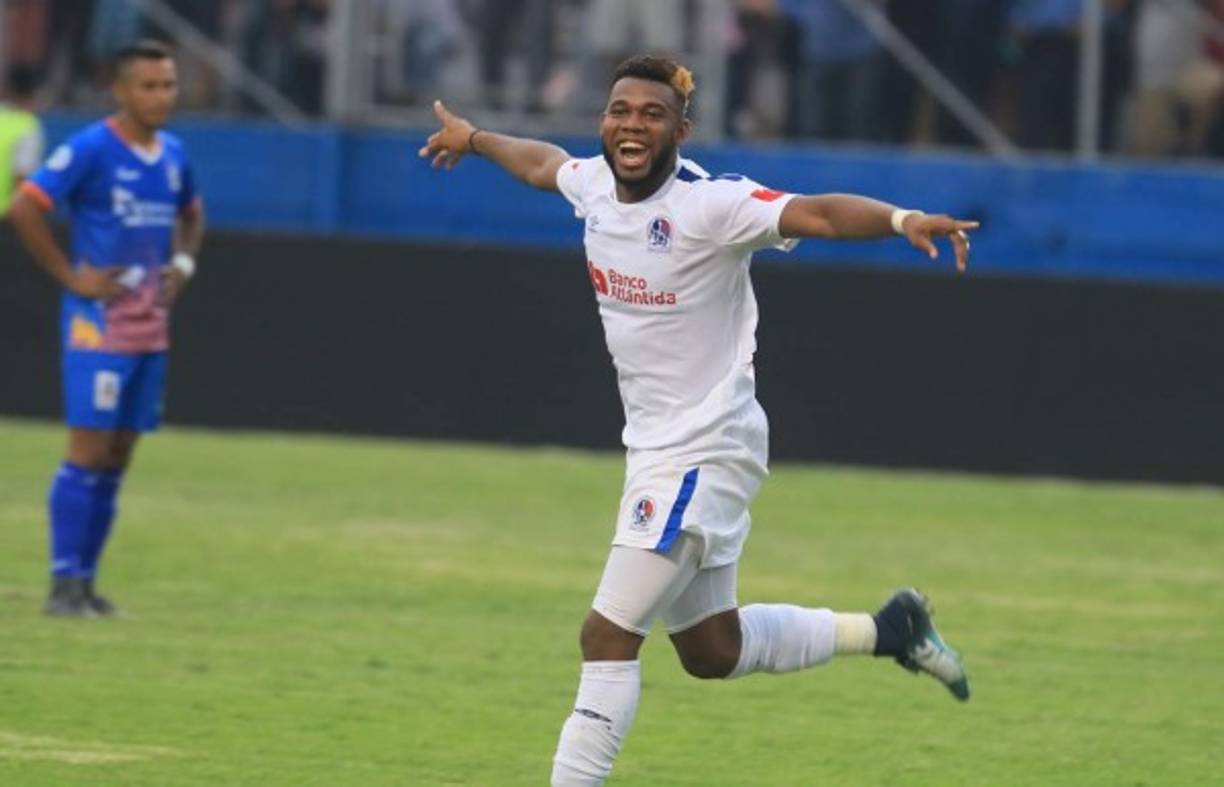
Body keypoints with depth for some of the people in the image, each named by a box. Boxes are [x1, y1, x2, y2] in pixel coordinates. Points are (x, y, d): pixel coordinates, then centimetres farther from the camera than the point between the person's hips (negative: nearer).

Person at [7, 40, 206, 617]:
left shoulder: (173, 155, 11)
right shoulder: (90, 150, -11)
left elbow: (190, 217, 29)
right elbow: (23, 210, -15)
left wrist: (182, 264, 10)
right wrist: (71, 276, -14)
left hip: (151, 326, 7)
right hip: (99, 323, -7)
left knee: (117, 458, 7)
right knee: (89, 451, -9)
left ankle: (85, 580, 13)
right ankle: (64, 584, -6)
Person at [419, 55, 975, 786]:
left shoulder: (709, 203, -21)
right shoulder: (596, 184, 2)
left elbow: (816, 213, -36)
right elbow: (544, 162, 26)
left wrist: (901, 219, -54)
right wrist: (473, 138, 44)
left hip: (706, 451, -9)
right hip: (654, 446, 9)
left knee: (609, 635, -12)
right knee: (713, 650, 19)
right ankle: (886, 629, 34)